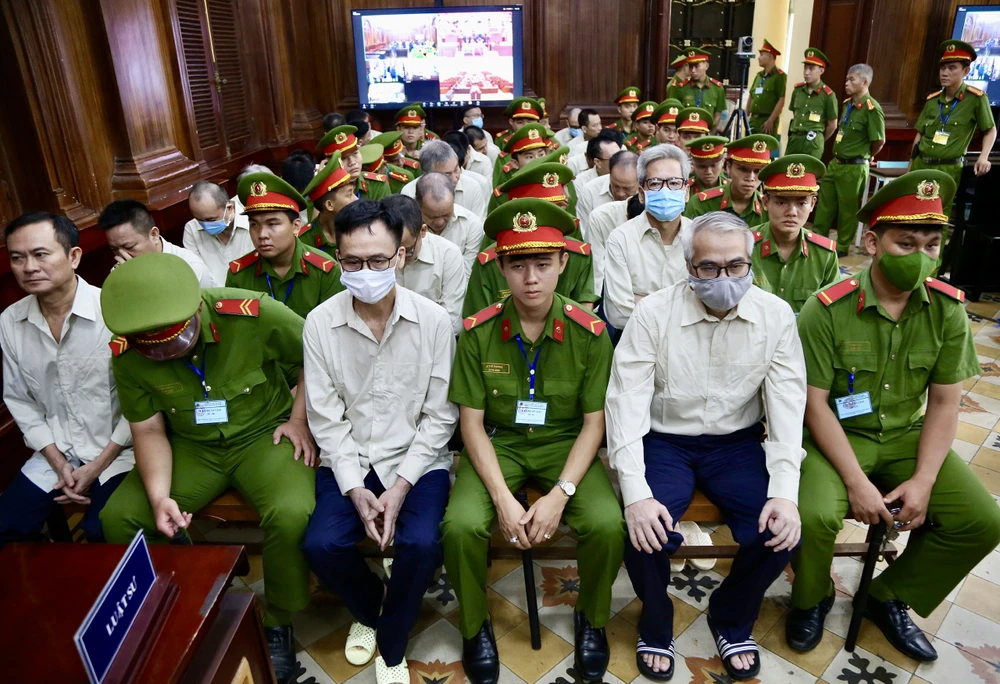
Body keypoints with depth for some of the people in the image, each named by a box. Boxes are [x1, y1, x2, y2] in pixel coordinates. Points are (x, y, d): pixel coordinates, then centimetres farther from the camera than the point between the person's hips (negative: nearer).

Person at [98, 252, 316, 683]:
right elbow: (148, 431, -2)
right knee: (118, 517, -13)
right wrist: (159, 496, -17)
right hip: (190, 446, 4)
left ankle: (278, 625, -1)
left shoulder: (253, 315, -24)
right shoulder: (126, 354, -11)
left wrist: (300, 418, -10)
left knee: (291, 515, -30)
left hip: (264, 435, -3)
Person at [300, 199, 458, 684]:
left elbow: (439, 416, -7)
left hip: (417, 459, -1)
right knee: (321, 545, -19)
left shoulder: (433, 321, -11)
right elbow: (326, 417, -4)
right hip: (348, 460, 2)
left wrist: (401, 486, -14)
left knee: (421, 544, -24)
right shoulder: (320, 323, -7)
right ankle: (369, 607, 20)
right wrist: (355, 488, -13)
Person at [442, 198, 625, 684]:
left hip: (564, 445, 0)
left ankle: (591, 618, 10)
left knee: (607, 524, -24)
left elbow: (594, 422, -5)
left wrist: (559, 495, -18)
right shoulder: (478, 332, -9)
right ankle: (475, 625, 7)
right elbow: (472, 422, -7)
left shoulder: (589, 333, -9)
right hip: (497, 445, 0)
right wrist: (503, 499, -18)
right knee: (461, 524, -25)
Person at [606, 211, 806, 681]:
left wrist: (785, 491, -20)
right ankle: (655, 622, 11)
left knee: (780, 530, -18)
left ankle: (732, 619, 16)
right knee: (646, 531, -25)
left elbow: (787, 405, -7)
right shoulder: (652, 313, -12)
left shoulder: (776, 316, -5)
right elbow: (626, 402, -17)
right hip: (664, 441, -2)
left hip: (738, 443, 2)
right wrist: (635, 493, -27)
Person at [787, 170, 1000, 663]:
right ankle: (812, 599, 7)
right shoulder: (827, 310, -18)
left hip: (907, 437, 5)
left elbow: (944, 403, -1)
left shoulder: (948, 309, -5)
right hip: (835, 437, -4)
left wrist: (923, 481, -10)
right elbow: (815, 404, -15)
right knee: (815, 515, -28)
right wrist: (857, 482, -19)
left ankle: (890, 598, 15)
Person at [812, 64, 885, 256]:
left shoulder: (871, 108, -17)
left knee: (848, 209, 5)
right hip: (835, 163, 8)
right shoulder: (847, 104, 8)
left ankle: (842, 247, 17)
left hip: (854, 168, -8)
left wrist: (862, 156, 1)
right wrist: (838, 157, 14)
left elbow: (879, 141, -13)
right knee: (824, 203, 14)